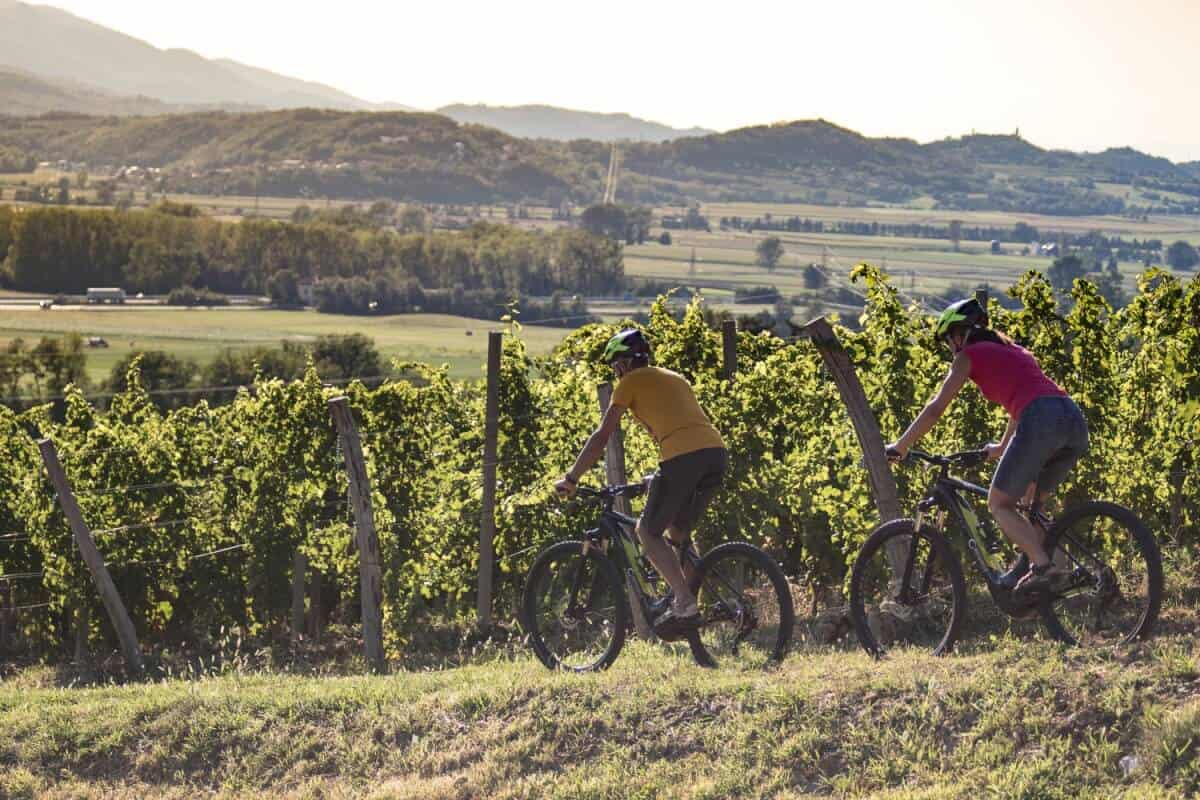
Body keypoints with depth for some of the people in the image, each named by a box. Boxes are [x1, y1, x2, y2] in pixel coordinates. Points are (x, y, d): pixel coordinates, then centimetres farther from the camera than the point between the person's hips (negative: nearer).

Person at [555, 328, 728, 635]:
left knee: (648, 531, 7)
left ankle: (684, 602, -6)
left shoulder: (631, 382, 11)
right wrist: (661, 477, 49)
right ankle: (688, 599, 14)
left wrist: (571, 479, 14)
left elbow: (602, 436, 8)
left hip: (683, 457, -7)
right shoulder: (675, 378, 31)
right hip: (717, 452, 7)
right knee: (678, 532, 21)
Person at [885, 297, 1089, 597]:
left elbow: (935, 409, 14)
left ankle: (1044, 567, -15)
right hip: (1075, 421, 7)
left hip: (1042, 422, -7)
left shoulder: (969, 355, 14)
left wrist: (900, 446, 23)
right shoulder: (1013, 350, 34)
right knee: (1029, 503, 23)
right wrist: (1002, 448, 60)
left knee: (999, 504, 2)